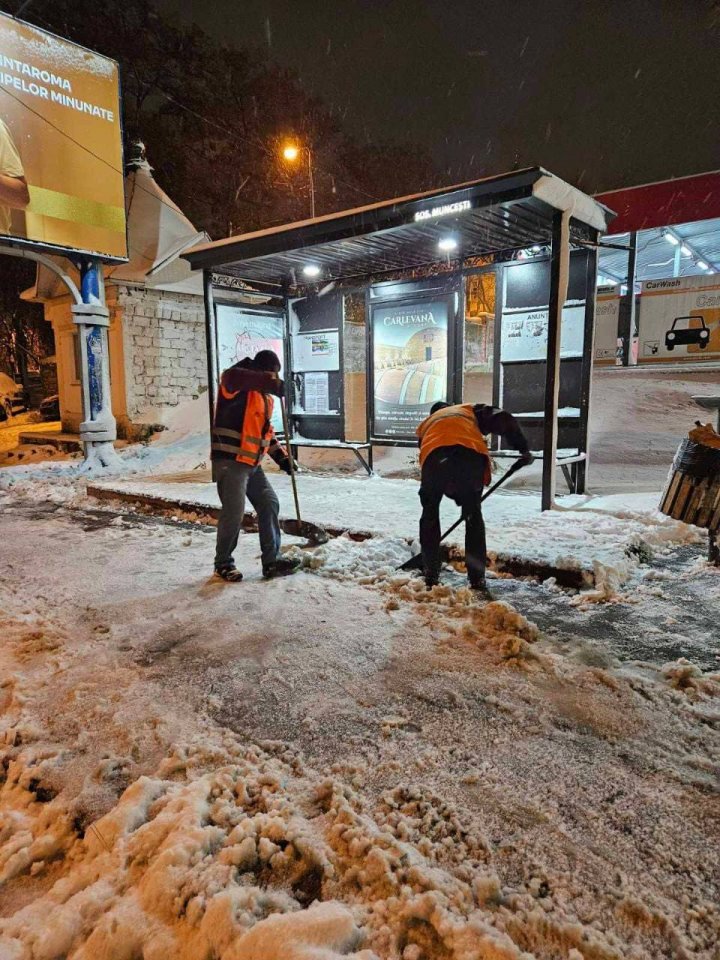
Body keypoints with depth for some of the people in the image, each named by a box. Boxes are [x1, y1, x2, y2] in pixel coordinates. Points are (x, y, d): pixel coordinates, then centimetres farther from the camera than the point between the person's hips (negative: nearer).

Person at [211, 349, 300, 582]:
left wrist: (282, 457, 14)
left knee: (269, 504, 7)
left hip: (252, 463, 9)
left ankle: (271, 561, 15)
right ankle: (223, 563, 12)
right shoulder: (234, 384, -9)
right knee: (233, 514, -8)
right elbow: (232, 376, -35)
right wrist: (272, 383, -42)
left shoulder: (265, 396, 17)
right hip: (229, 461, -9)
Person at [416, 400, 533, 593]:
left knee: (430, 513, 21)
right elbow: (504, 420, 18)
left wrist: (457, 496, 44)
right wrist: (523, 449, 20)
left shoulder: (426, 423, 42)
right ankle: (478, 581, 20)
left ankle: (431, 578, 21)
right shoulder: (470, 410, 38)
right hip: (470, 454, 0)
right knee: (473, 515, 17)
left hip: (435, 455, 1)